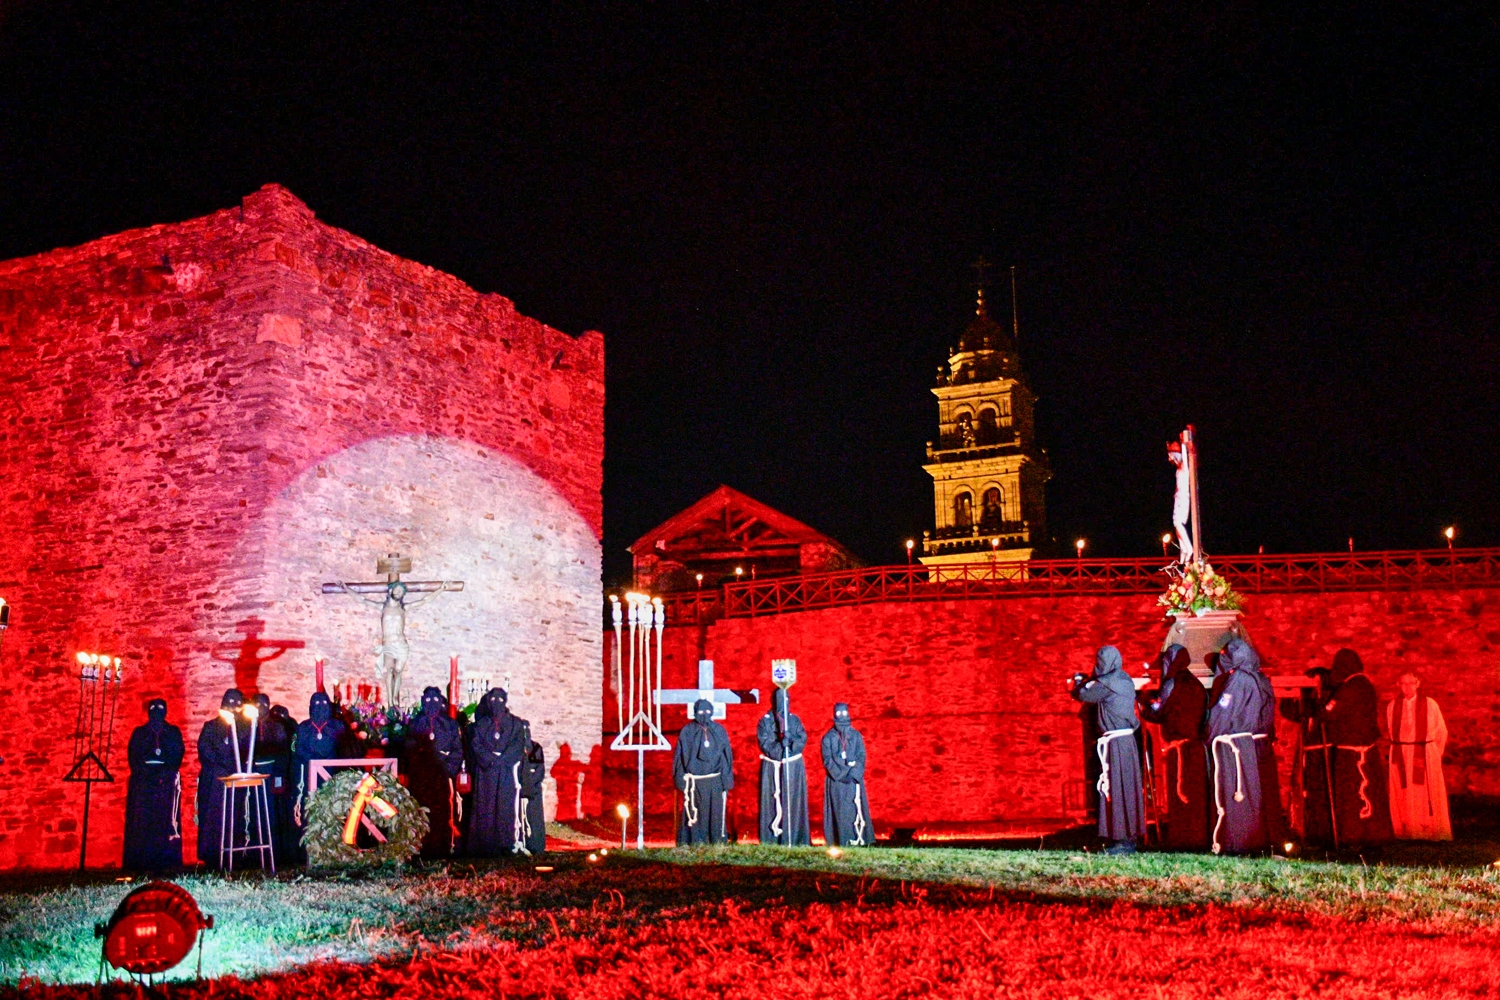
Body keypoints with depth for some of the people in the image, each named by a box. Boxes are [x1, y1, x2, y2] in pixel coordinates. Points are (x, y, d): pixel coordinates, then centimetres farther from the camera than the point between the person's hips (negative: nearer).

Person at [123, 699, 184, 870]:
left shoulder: (174, 732, 14)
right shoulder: (139, 733, 16)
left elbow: (177, 756, 4)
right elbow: (133, 756, 5)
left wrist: (165, 773, -11)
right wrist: (145, 773, -10)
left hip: (167, 782, -1)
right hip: (143, 782, 1)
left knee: (166, 821, -8)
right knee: (141, 822, -8)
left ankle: (165, 861, -10)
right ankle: (141, 862, -10)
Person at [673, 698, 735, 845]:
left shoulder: (719, 730, 8)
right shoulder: (687, 732, 2)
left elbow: (727, 755, 10)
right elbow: (680, 756, 2)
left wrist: (727, 780, 4)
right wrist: (681, 779, -4)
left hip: (715, 782, 2)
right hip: (694, 782, -2)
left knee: (716, 814, 2)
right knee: (695, 814, -3)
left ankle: (718, 842, 11)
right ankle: (695, 843, 5)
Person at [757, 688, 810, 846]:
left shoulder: (794, 720, 12)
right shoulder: (765, 721, 5)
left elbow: (803, 739, 2)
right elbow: (765, 743, -6)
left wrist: (791, 738, -17)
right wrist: (781, 745, -20)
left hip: (794, 767, 2)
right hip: (772, 767, -2)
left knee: (794, 801, -1)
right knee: (773, 801, -5)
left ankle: (795, 838, 1)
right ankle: (772, 839, -3)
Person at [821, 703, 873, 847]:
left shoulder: (856, 735, 9)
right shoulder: (828, 737, 4)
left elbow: (861, 757, 5)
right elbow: (827, 760, -2)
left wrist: (853, 773, -11)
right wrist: (842, 773, -12)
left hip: (854, 779, 2)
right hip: (836, 780, -1)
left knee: (856, 807, -3)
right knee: (839, 809, -5)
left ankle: (858, 837, -3)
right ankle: (841, 840, -6)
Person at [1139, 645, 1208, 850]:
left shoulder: (1172, 684, -10)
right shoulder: (1196, 685, 12)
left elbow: (1158, 713, -11)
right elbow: (1204, 714, 16)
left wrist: (1143, 704, 7)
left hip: (1178, 747, -7)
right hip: (1196, 746, 7)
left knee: (1178, 793, -2)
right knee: (1197, 793, 10)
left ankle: (1179, 839, -2)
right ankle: (1199, 838, 13)